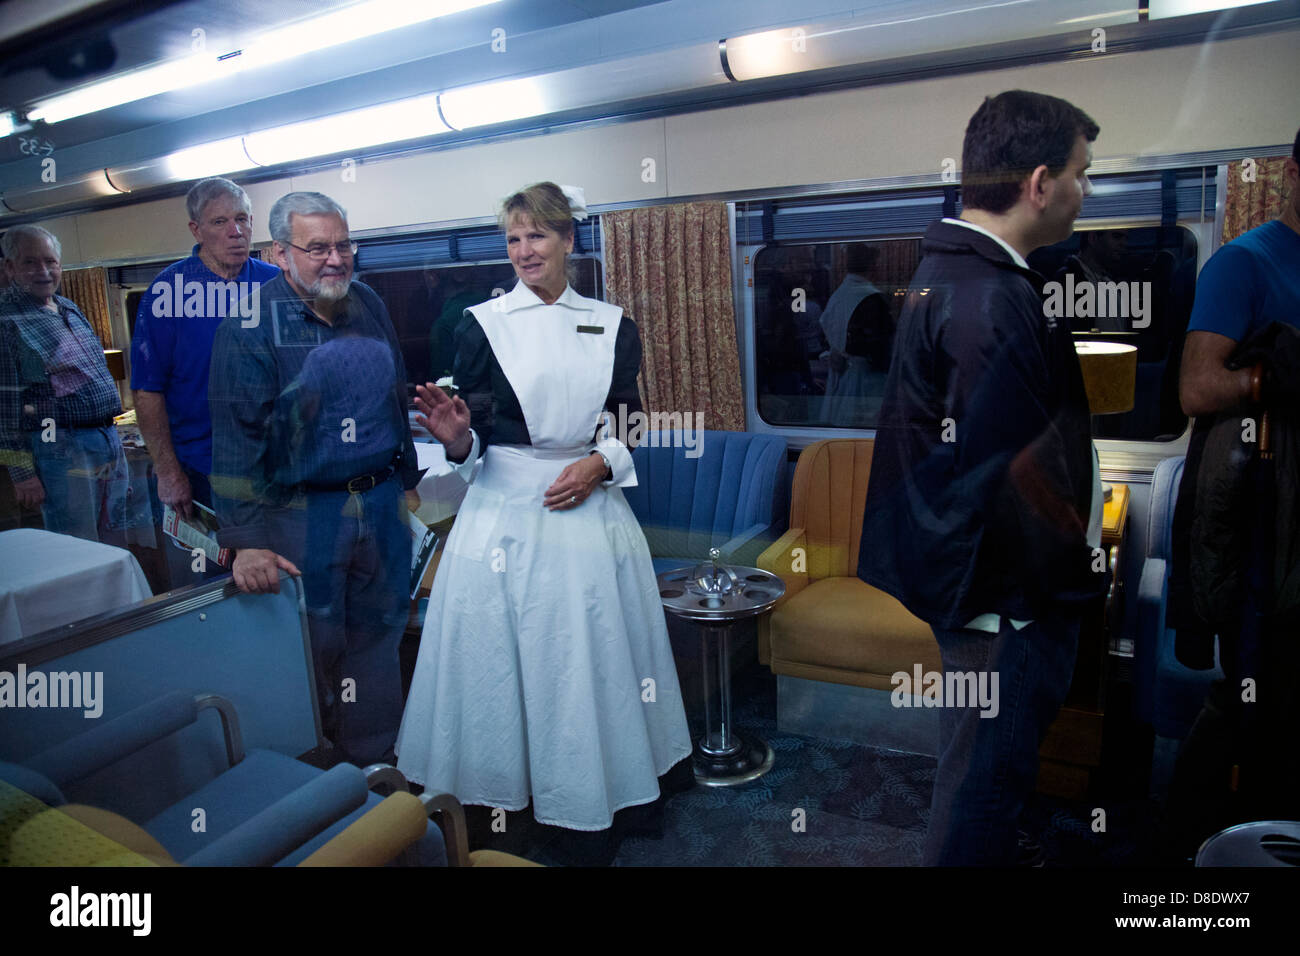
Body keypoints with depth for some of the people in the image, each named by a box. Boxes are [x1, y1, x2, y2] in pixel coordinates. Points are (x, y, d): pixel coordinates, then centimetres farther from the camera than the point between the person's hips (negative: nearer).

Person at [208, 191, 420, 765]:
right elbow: (237, 437, -12)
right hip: (304, 517, -5)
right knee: (312, 648, 7)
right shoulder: (250, 327, -10)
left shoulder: (369, 305, 7)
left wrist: (407, 479, 17)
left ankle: (374, 755, 35)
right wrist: (247, 540, -16)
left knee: (378, 634, 15)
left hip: (382, 506, 5)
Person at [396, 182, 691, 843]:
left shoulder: (613, 326, 7)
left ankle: (590, 784, 33)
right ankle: (503, 781, 29)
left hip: (591, 509, 2)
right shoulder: (483, 323, 0)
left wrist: (599, 463, -10)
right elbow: (471, 441, -1)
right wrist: (457, 437, -22)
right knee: (507, 655, 6)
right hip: (507, 510, -2)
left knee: (594, 654, 11)